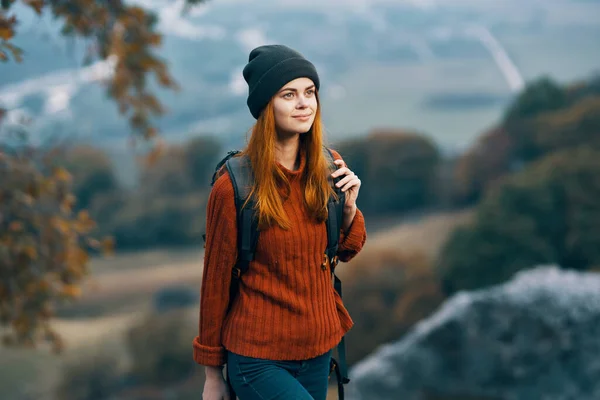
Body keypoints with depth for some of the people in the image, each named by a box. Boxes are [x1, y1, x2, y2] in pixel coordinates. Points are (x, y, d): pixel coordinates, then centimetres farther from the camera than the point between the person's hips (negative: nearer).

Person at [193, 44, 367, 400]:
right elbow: (216, 280, -7)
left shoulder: (328, 169, 1)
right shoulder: (235, 185, -14)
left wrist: (349, 206, -7)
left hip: (318, 351, 5)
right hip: (259, 358, -5)